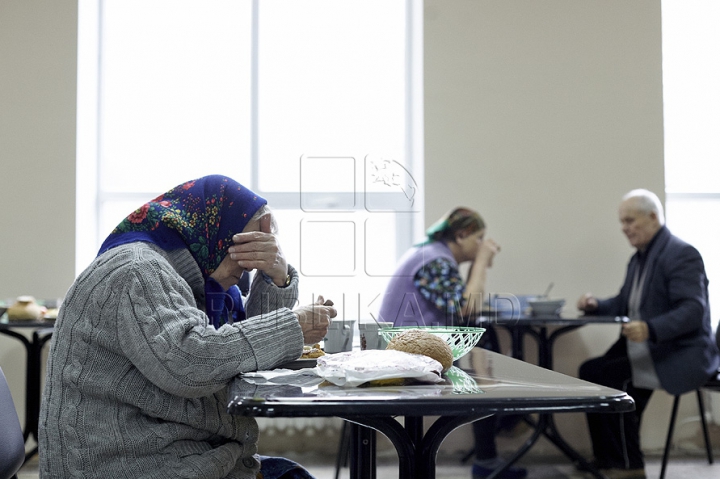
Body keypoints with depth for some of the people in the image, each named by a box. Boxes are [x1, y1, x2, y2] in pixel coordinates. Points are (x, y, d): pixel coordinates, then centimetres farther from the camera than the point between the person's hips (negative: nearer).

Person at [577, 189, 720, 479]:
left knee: (610, 376, -22)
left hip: (681, 354, -9)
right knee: (591, 371, -8)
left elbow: (693, 311, -23)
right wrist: (596, 306, 1)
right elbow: (624, 304, 23)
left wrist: (650, 329, -38)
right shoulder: (639, 259, 15)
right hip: (648, 348, 9)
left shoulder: (682, 255, -13)